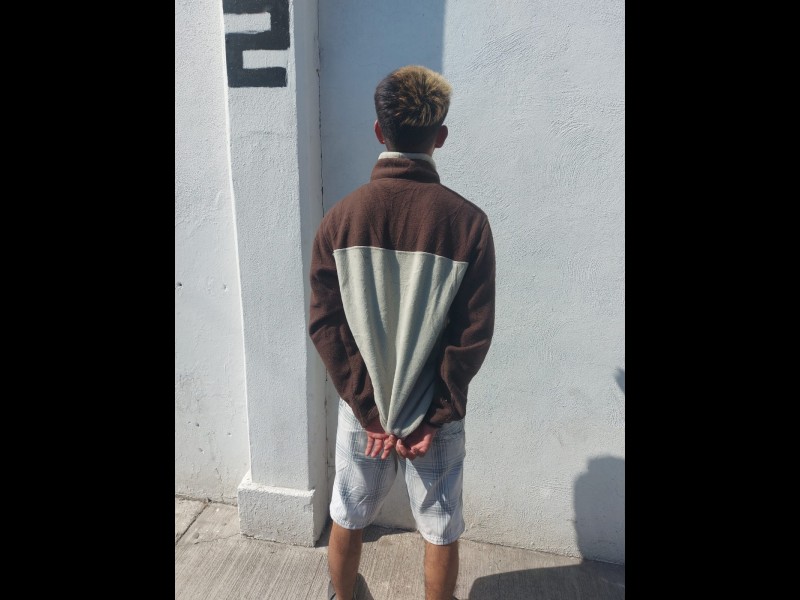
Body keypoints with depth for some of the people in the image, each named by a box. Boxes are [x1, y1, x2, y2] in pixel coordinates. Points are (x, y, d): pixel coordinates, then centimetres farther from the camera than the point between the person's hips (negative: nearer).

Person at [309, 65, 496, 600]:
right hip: (436, 413, -2)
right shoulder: (467, 221, -14)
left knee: (348, 520, 25)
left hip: (361, 407, 2)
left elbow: (325, 324, -10)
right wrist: (436, 418, -6)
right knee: (441, 532, 20)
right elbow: (473, 334, -15)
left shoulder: (341, 217, -9)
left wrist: (368, 409, -6)